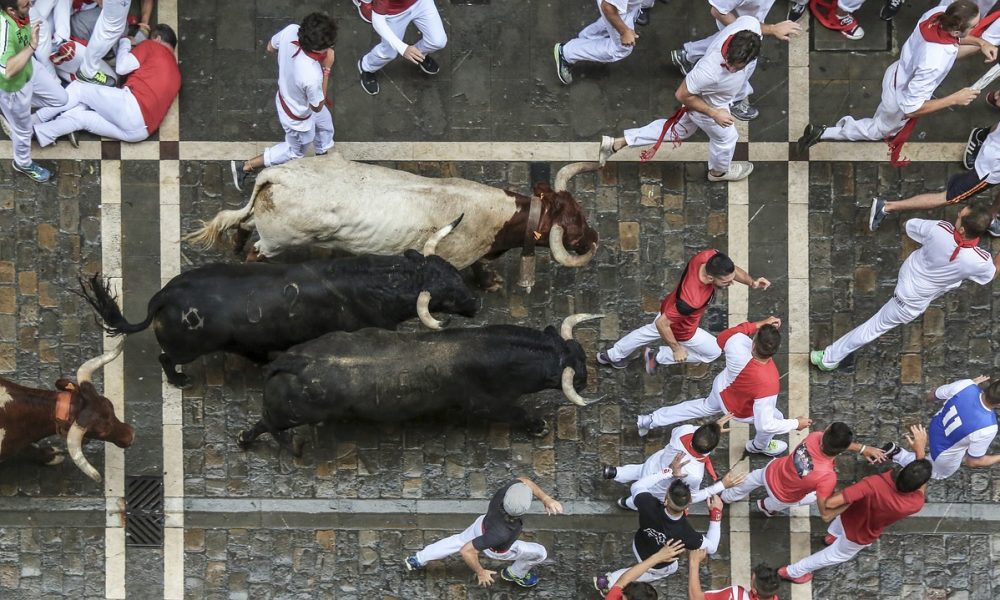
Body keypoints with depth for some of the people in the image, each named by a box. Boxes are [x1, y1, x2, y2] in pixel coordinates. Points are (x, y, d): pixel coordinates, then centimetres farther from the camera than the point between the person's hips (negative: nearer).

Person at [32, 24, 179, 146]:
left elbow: (122, 68, 4)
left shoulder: (152, 46, 13)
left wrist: (124, 42, 23)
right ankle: (40, 133, -10)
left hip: (133, 106, -7)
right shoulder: (175, 71, 32)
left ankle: (34, 122, 5)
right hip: (142, 130, 7)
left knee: (79, 88, 6)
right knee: (80, 116, 11)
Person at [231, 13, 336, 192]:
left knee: (325, 124, 35)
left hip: (285, 95, 7)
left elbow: (270, 48, -8)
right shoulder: (312, 77, -48)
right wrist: (327, 68, -28)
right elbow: (317, 106, -24)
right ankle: (245, 167, 36)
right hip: (298, 116, -7)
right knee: (295, 151, 27)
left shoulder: (291, 31, -33)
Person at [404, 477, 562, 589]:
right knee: (539, 553, 15)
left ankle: (417, 560, 48)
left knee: (458, 541, 32)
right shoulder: (503, 533, -50)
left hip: (482, 523, 5)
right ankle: (515, 574, 44)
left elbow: (524, 481, -13)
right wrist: (480, 573, -21)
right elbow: (467, 551, -39)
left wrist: (545, 498, -25)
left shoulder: (509, 488, -40)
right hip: (497, 550, -5)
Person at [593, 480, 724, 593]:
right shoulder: (685, 533, -44)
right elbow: (711, 548, -23)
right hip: (657, 566, -2)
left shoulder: (648, 504, -41)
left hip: (638, 546, 2)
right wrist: (716, 513, -23)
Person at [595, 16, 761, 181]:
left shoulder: (750, 24, -38)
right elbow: (682, 95, -29)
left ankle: (616, 143, 40)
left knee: (678, 129, 28)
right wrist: (714, 114, -22)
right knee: (726, 138, 24)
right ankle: (719, 171, 59)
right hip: (705, 105, -6)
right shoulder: (709, 71, -50)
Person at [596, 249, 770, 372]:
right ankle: (658, 357, 28)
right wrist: (677, 349, -22)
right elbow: (662, 323, -35)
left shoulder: (709, 256, -32)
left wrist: (751, 282, -26)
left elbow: (732, 270, -9)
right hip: (682, 329, -7)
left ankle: (611, 356, 59)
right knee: (714, 351, 18)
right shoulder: (692, 300, -49)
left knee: (649, 332, 35)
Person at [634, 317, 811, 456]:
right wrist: (796, 424, -23)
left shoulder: (737, 345, -40)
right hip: (739, 410, -4)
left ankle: (648, 421, 45)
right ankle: (759, 446, 53)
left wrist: (759, 324, -16)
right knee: (776, 418, 23)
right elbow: (765, 424, -37)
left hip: (721, 388, 4)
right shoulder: (768, 384, -47)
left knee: (705, 407, 35)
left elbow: (723, 337, -13)